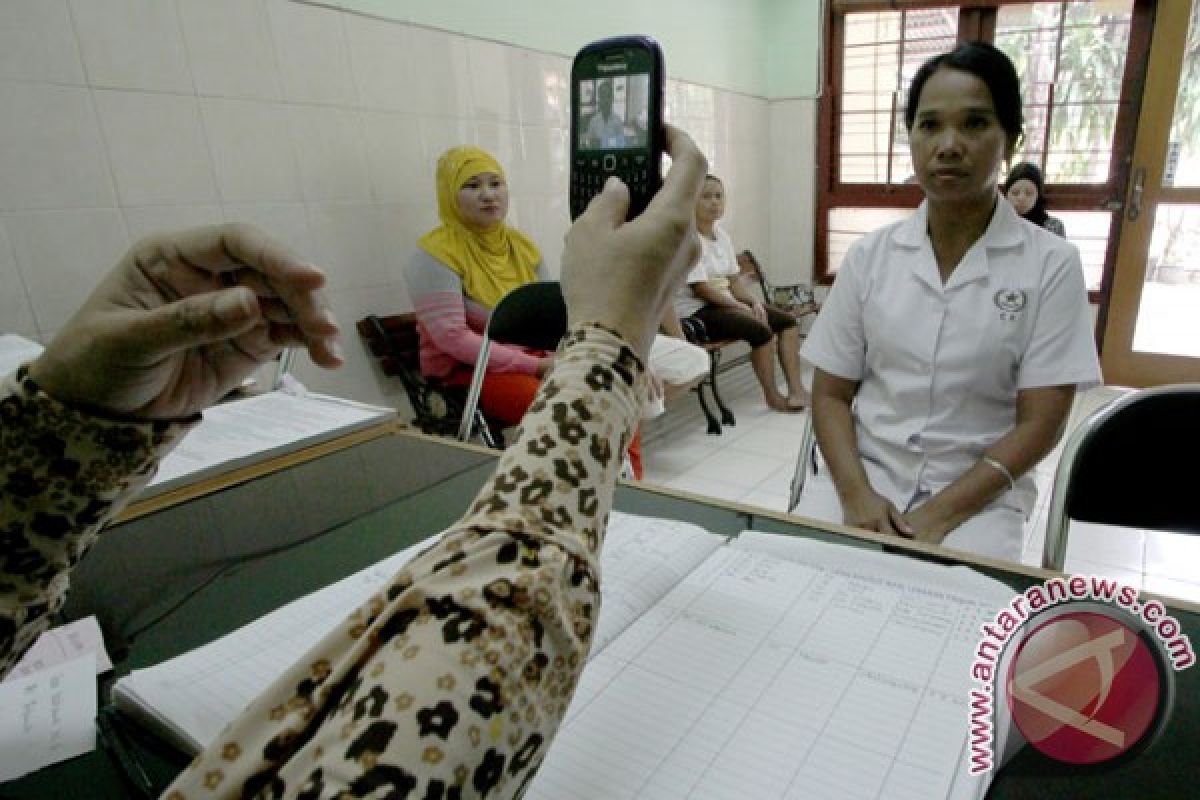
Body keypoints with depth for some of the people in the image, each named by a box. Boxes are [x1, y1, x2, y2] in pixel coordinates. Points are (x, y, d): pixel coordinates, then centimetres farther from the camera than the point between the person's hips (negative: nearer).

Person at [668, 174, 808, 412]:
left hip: (725, 302, 9)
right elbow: (700, 288, -19)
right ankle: (772, 396, -8)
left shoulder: (722, 235, 12)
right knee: (761, 330, -26)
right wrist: (741, 307, -18)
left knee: (788, 321, 0)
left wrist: (755, 302, -7)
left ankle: (796, 390, -3)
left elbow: (734, 280, 11)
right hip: (695, 311, -9)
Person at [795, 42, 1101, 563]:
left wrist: (939, 515, -15)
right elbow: (830, 394, 2)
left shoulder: (1051, 265, -3)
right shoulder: (869, 255, 1)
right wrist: (857, 496, -13)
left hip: (979, 493, -1)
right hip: (860, 475, 2)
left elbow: (1039, 424, -5)